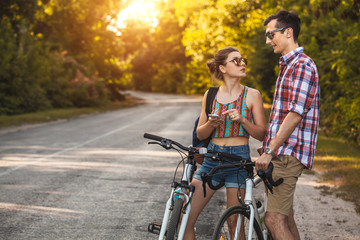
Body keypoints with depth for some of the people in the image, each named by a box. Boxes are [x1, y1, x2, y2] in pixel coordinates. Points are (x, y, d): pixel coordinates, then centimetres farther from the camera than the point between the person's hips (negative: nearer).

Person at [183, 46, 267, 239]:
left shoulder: (251, 95, 0)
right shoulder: (210, 95, 7)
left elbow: (261, 133, -1)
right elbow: (200, 134, 9)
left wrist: (242, 120, -17)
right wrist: (211, 124, -13)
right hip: (212, 158, 3)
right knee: (185, 218, -3)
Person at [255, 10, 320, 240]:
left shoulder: (302, 66, -13)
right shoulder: (289, 65, 21)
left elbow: (295, 115, -21)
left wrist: (270, 151, -21)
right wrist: (269, 146, 23)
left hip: (288, 154, -11)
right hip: (282, 153, 11)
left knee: (274, 219, -15)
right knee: (285, 217, 13)